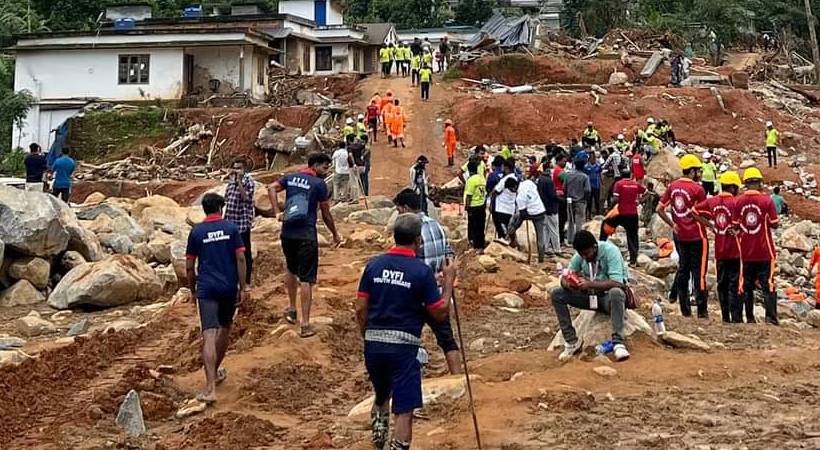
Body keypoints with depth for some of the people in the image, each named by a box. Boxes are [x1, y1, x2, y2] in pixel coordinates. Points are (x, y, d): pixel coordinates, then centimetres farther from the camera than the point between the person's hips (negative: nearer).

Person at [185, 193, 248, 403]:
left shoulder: (196, 232, 2)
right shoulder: (231, 228, 2)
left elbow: (189, 266, 3)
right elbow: (240, 259, -5)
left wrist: (193, 290, 16)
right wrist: (243, 288, 0)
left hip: (206, 289, -1)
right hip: (229, 287, 1)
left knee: (209, 335, -10)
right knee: (225, 330, 22)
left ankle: (210, 388, -21)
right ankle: (215, 372, 38)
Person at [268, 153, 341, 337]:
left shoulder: (291, 177, 9)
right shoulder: (319, 184, -4)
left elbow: (272, 188, -4)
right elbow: (326, 214, 1)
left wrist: (277, 213, -4)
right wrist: (335, 235, 14)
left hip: (287, 233, 5)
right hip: (306, 236, -5)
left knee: (291, 270, 28)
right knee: (306, 279, -3)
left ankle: (292, 309, 39)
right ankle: (305, 324, -5)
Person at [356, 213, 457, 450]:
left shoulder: (373, 265, 3)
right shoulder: (422, 271, -8)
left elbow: (360, 309, 4)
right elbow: (440, 313, -4)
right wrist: (449, 281, 7)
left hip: (373, 342, 5)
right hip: (404, 345, -4)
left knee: (381, 396, 26)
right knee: (404, 410, 0)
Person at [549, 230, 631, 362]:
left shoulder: (610, 251, -20)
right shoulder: (579, 255, -4)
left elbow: (617, 283, -30)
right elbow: (564, 278, 0)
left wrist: (590, 284, -38)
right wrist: (567, 284, -25)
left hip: (609, 296, -5)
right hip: (590, 296, 5)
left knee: (616, 293, -41)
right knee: (556, 294, -12)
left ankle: (618, 342, -39)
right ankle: (572, 341, -10)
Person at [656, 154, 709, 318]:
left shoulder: (673, 186, 3)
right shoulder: (697, 189, -14)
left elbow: (659, 209, 4)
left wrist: (672, 224, 10)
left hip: (679, 236, 6)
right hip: (697, 236, -6)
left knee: (683, 269, 13)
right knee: (699, 272, -1)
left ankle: (685, 309, 17)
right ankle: (701, 311, 0)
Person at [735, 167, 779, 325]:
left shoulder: (738, 201, -3)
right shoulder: (767, 201, -9)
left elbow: (736, 225, 1)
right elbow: (774, 224, -5)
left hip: (746, 251, 2)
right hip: (764, 252, -2)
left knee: (747, 285, 10)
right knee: (768, 285, 3)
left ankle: (750, 318, 11)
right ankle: (771, 317, -5)